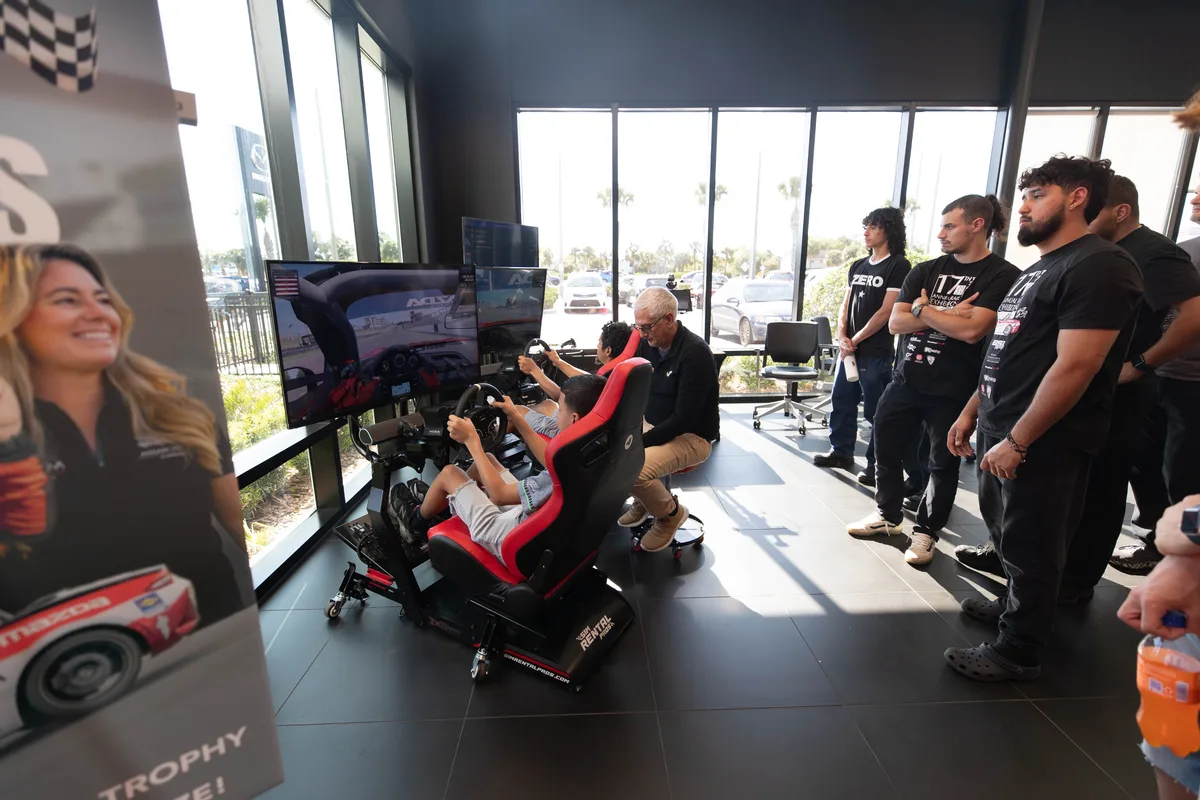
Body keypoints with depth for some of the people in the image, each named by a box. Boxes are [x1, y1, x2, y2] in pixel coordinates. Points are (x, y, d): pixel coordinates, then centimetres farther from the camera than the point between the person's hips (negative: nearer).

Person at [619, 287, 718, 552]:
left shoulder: (695, 353, -22)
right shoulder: (648, 344, 1)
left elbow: (684, 419, -26)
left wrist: (639, 442, -26)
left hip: (691, 436, -7)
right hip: (653, 427, 8)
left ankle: (671, 513, 3)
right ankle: (643, 500, 17)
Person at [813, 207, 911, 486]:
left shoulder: (899, 266, -7)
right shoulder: (858, 266, 13)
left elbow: (886, 312, -14)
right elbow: (845, 306, 11)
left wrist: (855, 340, -12)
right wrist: (842, 337, -5)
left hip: (877, 352, -7)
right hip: (849, 348, 7)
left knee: (876, 411, 0)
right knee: (841, 401, 13)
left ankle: (877, 465, 11)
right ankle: (841, 452, 27)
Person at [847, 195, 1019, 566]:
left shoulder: (1002, 276, -8)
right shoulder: (925, 271, 7)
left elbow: (972, 330, -21)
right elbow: (895, 323, -2)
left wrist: (923, 310, -10)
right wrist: (948, 317, -13)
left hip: (952, 392, -5)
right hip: (904, 381, 5)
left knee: (943, 464, 9)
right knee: (886, 449, 13)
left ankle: (926, 531, 27)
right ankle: (888, 515, 34)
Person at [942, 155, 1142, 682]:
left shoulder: (1099, 266, -14)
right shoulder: (1039, 269, 15)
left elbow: (1074, 367, -22)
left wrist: (1017, 441, -21)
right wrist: (971, 413, 15)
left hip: (1045, 443, -9)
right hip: (1002, 431, 9)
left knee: (1029, 548, 5)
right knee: (1005, 531, 22)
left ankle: (1018, 652, 21)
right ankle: (1016, 604, 43)